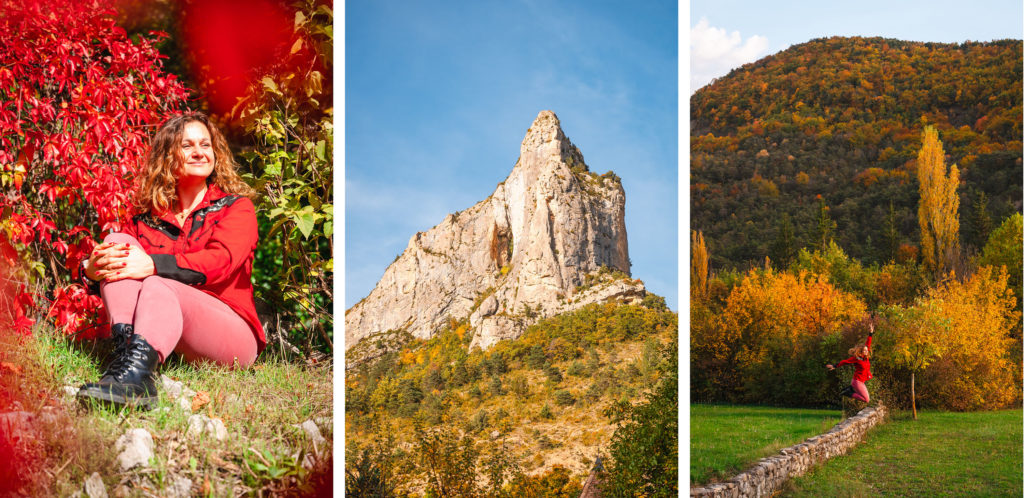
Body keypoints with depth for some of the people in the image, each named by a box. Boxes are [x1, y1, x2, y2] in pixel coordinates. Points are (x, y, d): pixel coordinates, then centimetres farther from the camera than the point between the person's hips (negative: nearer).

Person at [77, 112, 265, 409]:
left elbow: (220, 261, -13)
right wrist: (91, 270, -21)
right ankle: (126, 350, -35)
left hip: (232, 335, -3)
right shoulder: (147, 218, 17)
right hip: (159, 335, 4)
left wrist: (153, 265, -27)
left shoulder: (236, 206, 7)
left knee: (159, 285, -31)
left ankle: (136, 373, -59)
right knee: (117, 241, -12)